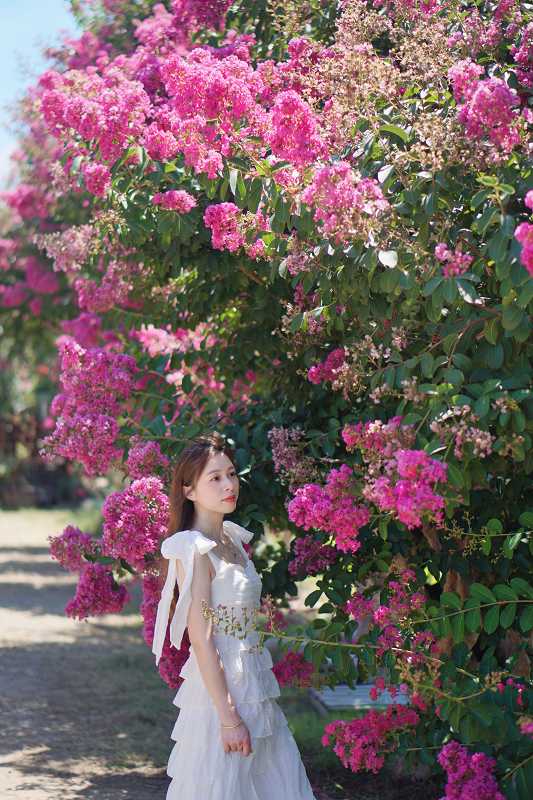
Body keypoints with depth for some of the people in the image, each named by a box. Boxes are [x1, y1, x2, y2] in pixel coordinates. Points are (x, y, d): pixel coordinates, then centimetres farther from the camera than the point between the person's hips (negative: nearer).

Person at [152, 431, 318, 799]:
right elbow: (201, 639, -17)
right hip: (221, 690, -8)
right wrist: (228, 716, -19)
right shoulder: (193, 550, -13)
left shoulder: (233, 540, 11)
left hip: (254, 691, 8)